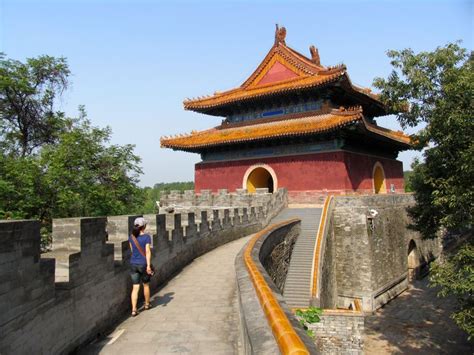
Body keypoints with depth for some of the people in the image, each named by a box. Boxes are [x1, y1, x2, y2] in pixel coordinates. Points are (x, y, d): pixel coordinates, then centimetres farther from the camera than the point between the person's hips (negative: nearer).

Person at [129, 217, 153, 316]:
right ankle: (147, 304, 34)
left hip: (133, 264, 3)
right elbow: (147, 251, -16)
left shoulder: (131, 237, 2)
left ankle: (134, 310, -1)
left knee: (135, 287, 6)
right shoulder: (146, 237, -11)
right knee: (146, 285, 18)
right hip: (143, 264, -3)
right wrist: (148, 265, -17)